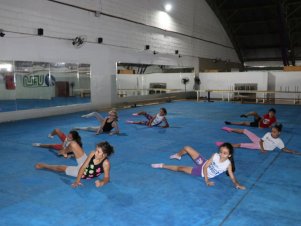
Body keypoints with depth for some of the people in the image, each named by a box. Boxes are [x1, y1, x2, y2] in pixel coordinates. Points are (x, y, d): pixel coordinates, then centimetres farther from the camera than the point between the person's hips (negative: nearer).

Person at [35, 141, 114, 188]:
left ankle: (44, 166, 44)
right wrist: (77, 180, -29)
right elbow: (83, 167, -22)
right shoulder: (93, 153, -27)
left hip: (86, 175, -3)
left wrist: (101, 182, -58)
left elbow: (107, 178, -36)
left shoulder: (106, 163, -37)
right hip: (82, 167, 3)